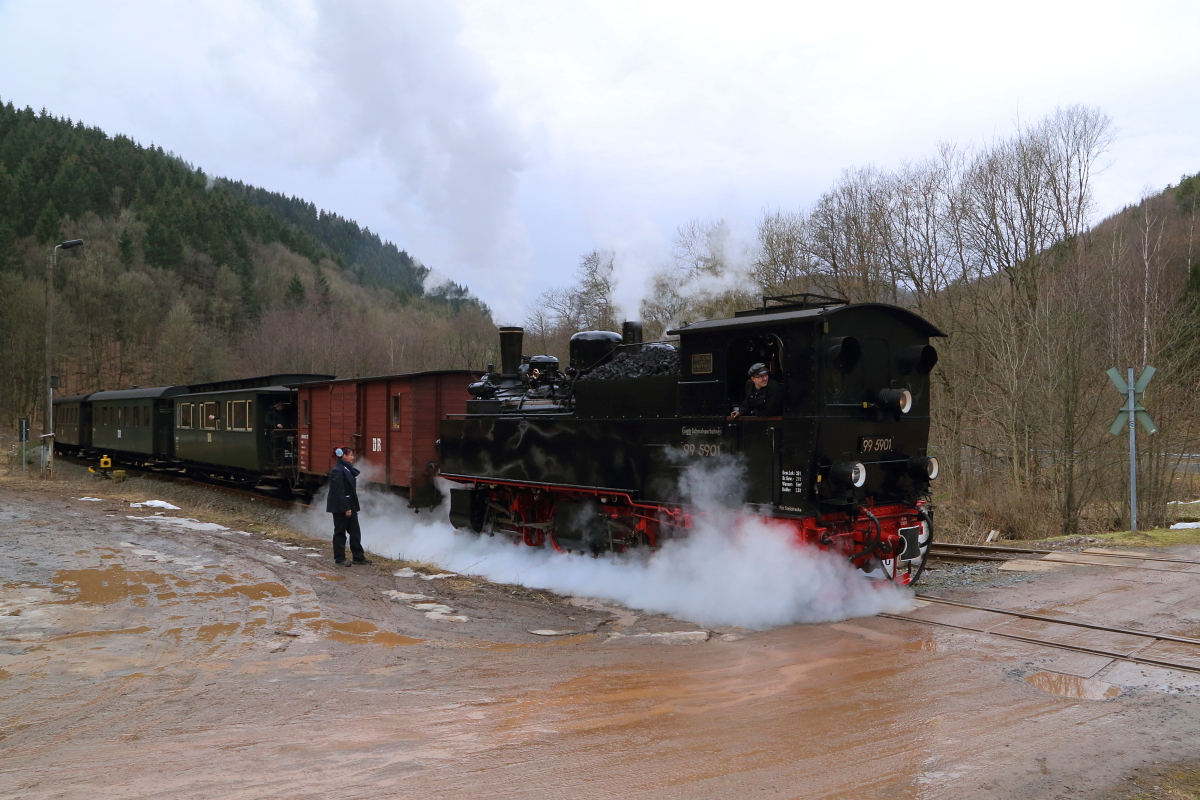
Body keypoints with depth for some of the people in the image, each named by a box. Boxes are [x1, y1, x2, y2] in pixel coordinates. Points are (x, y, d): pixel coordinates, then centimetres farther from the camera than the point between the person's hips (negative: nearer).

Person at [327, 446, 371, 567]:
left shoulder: (346, 468, 15)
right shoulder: (337, 471, -18)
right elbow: (339, 491, -21)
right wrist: (345, 508, -22)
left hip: (350, 506, 10)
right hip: (340, 507, -10)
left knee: (355, 532, 11)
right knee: (340, 533, 2)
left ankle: (358, 556, 17)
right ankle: (339, 559, 10)